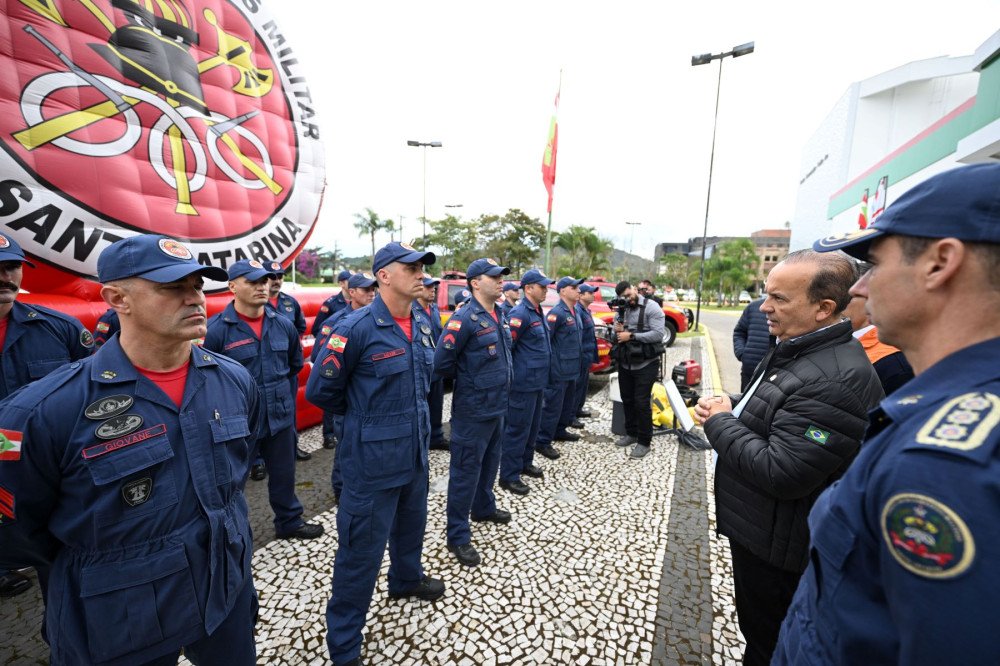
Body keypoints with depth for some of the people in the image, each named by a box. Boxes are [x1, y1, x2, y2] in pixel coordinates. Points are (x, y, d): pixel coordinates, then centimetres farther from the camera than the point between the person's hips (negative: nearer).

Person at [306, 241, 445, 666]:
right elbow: (320, 391, -13)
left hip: (416, 453, 7)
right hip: (372, 460, -7)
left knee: (411, 524, 28)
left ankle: (406, 578, 57)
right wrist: (363, 415, 0)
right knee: (361, 552, 9)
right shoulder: (356, 328, -21)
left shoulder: (422, 324, 1)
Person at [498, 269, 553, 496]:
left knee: (533, 426, 19)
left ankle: (525, 463, 36)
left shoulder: (538, 312, 13)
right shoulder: (520, 314, -17)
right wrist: (511, 375, -12)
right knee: (517, 428, 0)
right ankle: (509, 476, 12)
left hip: (538, 381, 9)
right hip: (524, 383, -9)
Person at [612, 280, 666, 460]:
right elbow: (614, 339, 12)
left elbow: (658, 334, -19)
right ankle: (631, 433, 31)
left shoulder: (651, 307, -9)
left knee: (641, 402, -3)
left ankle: (644, 441, 11)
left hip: (645, 364, -6)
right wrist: (616, 332, -11)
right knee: (627, 400, 14)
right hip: (624, 364, 6)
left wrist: (631, 335, -20)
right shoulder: (621, 311, 9)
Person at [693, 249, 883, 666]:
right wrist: (734, 406, -2)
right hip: (757, 528, 9)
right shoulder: (795, 349, 2)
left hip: (775, 549, -9)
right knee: (756, 629, 30)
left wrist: (719, 422, -20)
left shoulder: (835, 381, -30)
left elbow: (780, 474, -32)